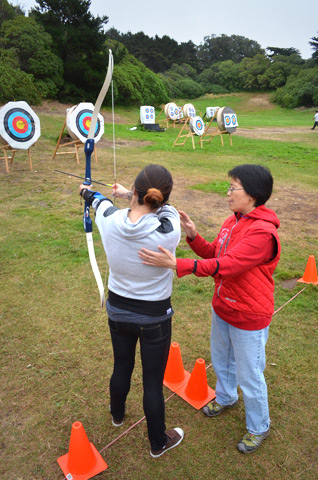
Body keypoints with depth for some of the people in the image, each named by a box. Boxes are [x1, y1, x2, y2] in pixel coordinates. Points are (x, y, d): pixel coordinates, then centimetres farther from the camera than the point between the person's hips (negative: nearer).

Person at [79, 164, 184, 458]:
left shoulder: (109, 221, -20)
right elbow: (164, 206, -4)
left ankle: (117, 414, 58)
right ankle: (158, 443, 41)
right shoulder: (169, 230, -28)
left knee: (122, 367, 28)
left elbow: (103, 203, 6)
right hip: (155, 318, -3)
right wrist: (128, 194, 14)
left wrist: (88, 193, 31)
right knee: (153, 382, 16)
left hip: (118, 311, 4)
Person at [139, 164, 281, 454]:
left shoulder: (263, 232, -29)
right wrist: (193, 236, -13)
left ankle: (258, 428, 40)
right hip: (222, 309, 8)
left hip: (249, 319, -8)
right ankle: (226, 397, 58)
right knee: (221, 360, 28)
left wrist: (176, 264, -41)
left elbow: (225, 265, -36)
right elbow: (214, 253, 5)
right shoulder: (233, 221, 0)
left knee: (249, 377, 13)